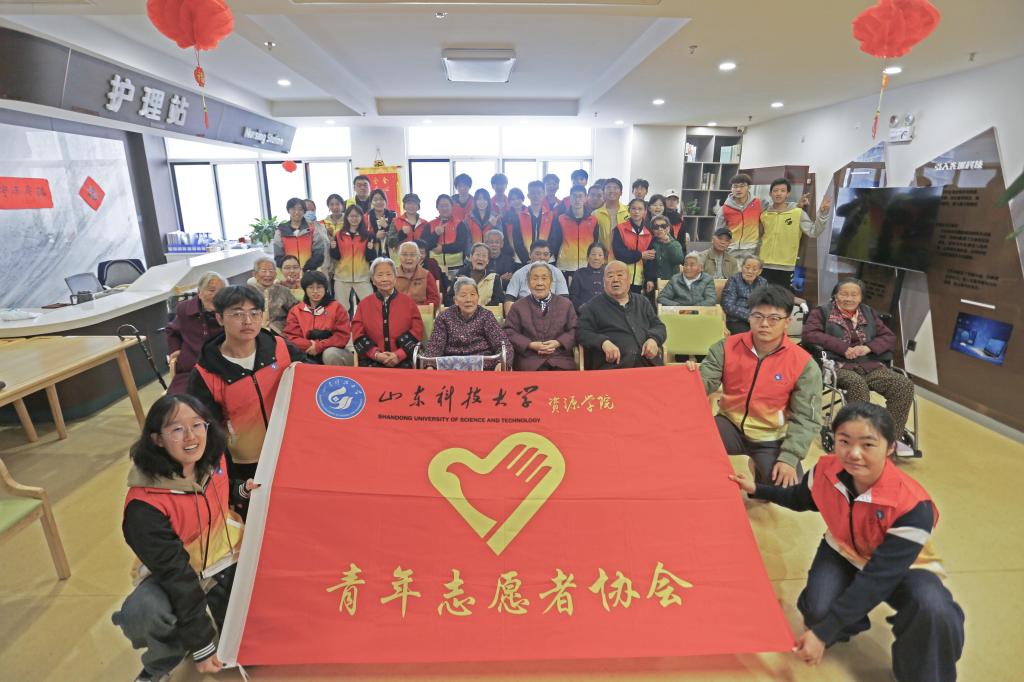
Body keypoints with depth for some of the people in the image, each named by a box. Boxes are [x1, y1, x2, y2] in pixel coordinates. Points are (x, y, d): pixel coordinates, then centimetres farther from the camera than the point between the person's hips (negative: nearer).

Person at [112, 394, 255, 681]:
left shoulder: (214, 460, -15)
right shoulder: (144, 506, -30)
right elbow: (174, 573, -27)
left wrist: (242, 491, -13)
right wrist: (201, 644, -23)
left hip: (228, 560, 4)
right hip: (174, 574, -3)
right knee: (142, 613, -35)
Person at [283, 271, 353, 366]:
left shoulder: (336, 307, 2)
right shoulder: (296, 311, 9)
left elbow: (343, 335, -6)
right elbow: (291, 336, 1)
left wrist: (319, 346, -16)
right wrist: (309, 346, -17)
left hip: (333, 351, -1)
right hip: (309, 356, 1)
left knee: (330, 354, -34)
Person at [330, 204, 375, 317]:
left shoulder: (368, 235, 4)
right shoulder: (339, 235, 7)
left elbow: (370, 258, 0)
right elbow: (336, 257, 5)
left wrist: (371, 249, -19)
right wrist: (333, 248, -14)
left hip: (362, 277, -1)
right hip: (342, 277, 1)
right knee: (342, 308, 6)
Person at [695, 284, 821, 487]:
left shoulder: (803, 364, -11)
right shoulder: (727, 347, -6)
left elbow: (805, 419, -9)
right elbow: (705, 383, -8)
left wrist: (789, 457, -18)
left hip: (773, 437, 0)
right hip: (730, 425, 0)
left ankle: (760, 468, 18)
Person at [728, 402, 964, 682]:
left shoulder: (913, 507, -35)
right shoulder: (825, 470, -22)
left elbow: (876, 579, -34)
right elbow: (800, 499, 6)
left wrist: (822, 633, -34)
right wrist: (756, 489, 0)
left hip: (901, 568, -2)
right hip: (843, 553, 3)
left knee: (934, 612, -36)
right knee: (817, 610, -25)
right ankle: (847, 623, 14)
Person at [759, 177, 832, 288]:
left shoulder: (798, 212, -3)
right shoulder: (764, 214, 5)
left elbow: (813, 232, -10)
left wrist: (822, 214, -19)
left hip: (785, 266, -2)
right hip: (765, 264, 2)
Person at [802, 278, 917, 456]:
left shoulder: (869, 313, 21)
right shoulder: (822, 312, 7)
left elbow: (890, 337, 16)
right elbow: (810, 334, -10)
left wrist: (869, 348, -7)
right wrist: (842, 348, -16)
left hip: (869, 365, 5)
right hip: (838, 365, -5)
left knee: (904, 384, -17)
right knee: (857, 384, -37)